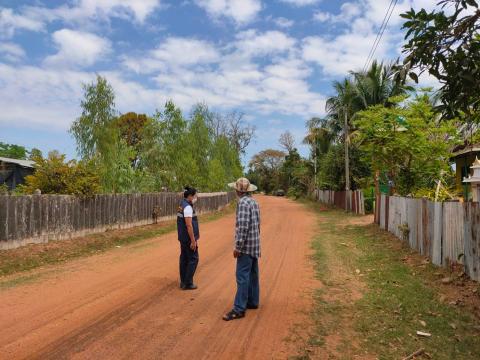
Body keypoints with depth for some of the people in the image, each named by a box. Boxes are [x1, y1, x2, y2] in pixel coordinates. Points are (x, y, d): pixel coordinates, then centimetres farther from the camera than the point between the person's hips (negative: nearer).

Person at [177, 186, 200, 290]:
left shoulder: (182, 205, 11)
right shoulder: (188, 207, -20)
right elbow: (189, 225, -24)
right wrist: (193, 240, -21)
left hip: (183, 238, 10)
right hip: (189, 238, -10)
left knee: (184, 259, 14)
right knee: (193, 259, -1)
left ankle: (183, 282, 21)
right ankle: (188, 283, 3)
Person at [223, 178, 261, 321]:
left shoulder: (243, 203, -17)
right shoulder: (254, 202, 11)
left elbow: (243, 226, -24)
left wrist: (238, 246, -20)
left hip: (246, 245, -10)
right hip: (254, 244, 10)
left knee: (242, 277, -8)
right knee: (252, 275, 16)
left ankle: (239, 309, -6)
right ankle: (253, 301, 26)